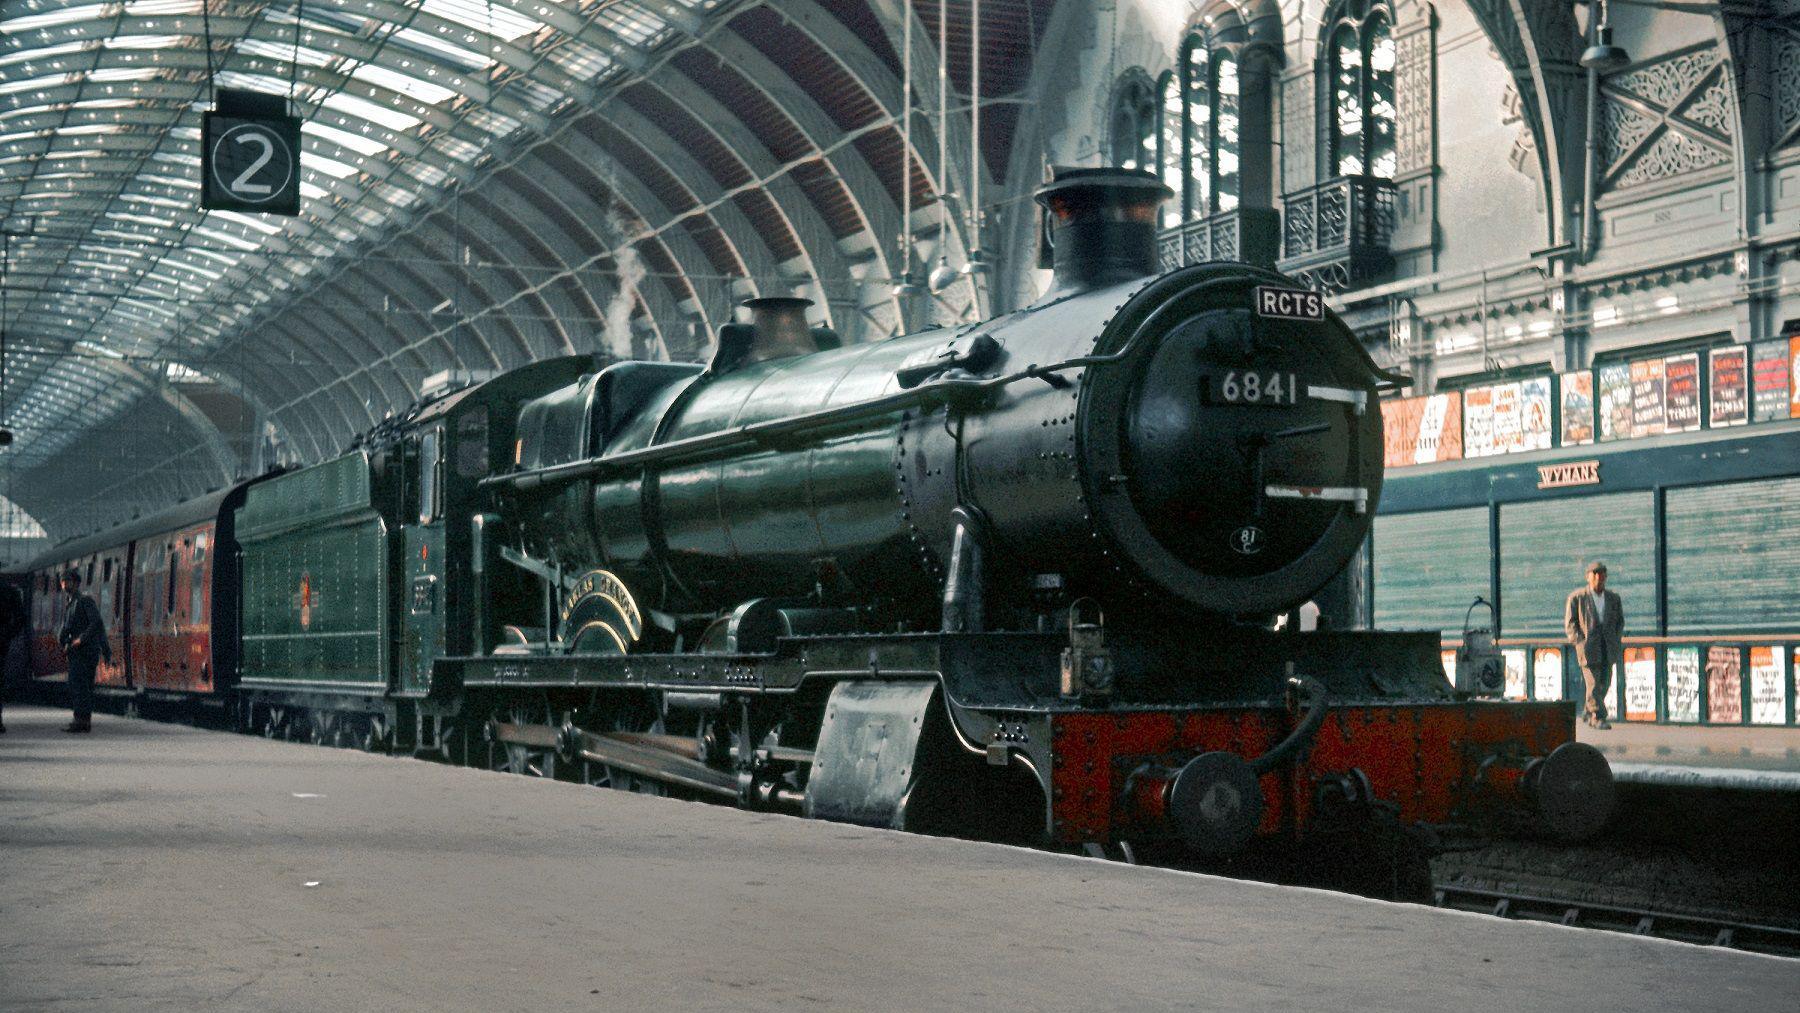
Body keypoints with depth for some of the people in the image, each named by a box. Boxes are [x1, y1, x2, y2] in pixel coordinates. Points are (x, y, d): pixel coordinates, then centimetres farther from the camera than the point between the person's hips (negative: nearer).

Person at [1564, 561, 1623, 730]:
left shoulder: (1613, 598, 12)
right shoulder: (1577, 597, 0)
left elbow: (1620, 620, 19)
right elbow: (1569, 622, 1)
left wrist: (1616, 640, 6)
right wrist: (1579, 641, -9)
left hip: (1607, 648, 4)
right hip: (1588, 646, -4)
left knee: (1604, 683, 7)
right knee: (1593, 683, -11)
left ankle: (1588, 711, 26)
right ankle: (1597, 717, -8)